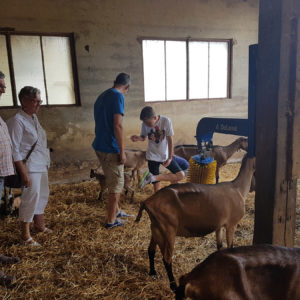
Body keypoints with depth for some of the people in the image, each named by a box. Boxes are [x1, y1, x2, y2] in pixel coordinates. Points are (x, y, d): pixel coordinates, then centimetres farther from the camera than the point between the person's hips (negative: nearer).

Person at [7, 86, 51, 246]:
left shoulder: (34, 118, 9)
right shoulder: (17, 121, -16)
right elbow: (15, 150, -18)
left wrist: (46, 163, 14)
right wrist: (23, 173, -21)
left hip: (42, 165, 9)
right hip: (30, 166, -9)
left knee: (43, 195, 18)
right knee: (31, 197, -5)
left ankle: (39, 225, 38)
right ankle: (26, 234, 11)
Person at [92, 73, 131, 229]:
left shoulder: (102, 96, 15)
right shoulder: (118, 96, -13)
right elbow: (117, 125, -22)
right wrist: (122, 151, -18)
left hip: (99, 146, 9)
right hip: (111, 148, -9)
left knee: (112, 182, 22)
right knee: (116, 185, 5)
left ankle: (116, 210, 36)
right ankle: (111, 220, 15)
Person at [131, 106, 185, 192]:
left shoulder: (166, 121, -17)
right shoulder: (145, 124, -10)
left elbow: (169, 139, -11)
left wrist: (170, 157, -10)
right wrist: (138, 138, -19)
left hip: (165, 155, 1)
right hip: (152, 156, 0)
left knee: (181, 175, -10)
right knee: (156, 186, -3)